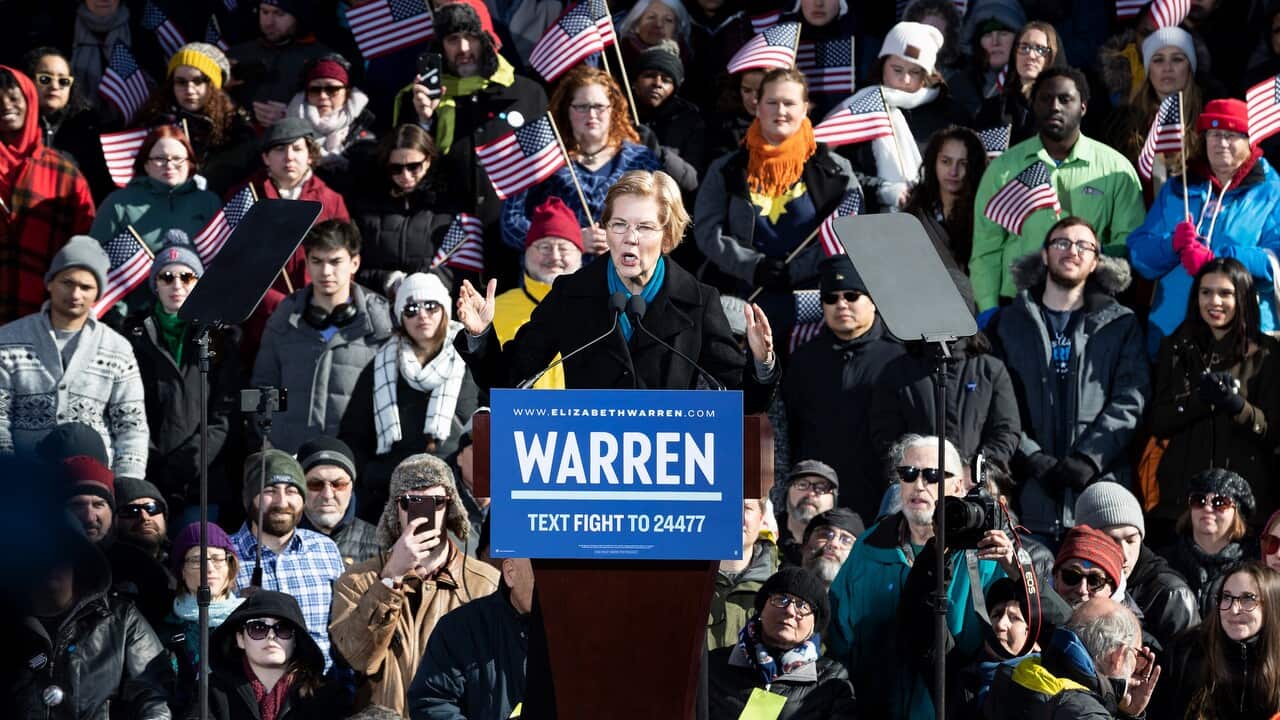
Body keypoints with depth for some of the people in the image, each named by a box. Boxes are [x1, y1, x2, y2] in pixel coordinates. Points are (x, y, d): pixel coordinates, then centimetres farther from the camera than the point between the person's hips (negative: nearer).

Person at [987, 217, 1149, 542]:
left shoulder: (1120, 325, 15)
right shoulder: (1008, 323, 15)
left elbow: (1129, 402, 3)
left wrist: (1086, 460, -11)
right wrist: (1035, 461, -10)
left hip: (1097, 487, 0)